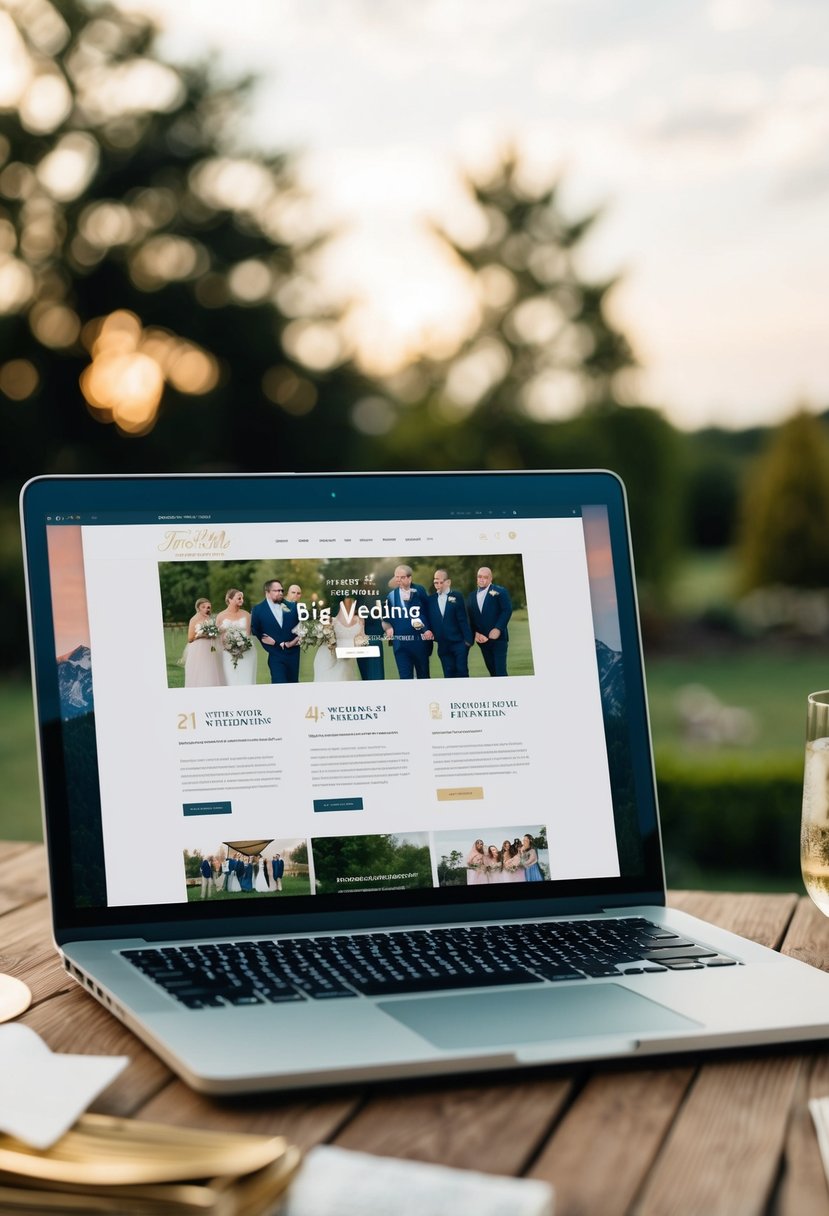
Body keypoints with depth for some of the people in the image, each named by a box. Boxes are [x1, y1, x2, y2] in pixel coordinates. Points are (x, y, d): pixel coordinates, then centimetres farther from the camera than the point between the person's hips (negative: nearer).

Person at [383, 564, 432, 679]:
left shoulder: (420, 591, 0)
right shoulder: (391, 595, 6)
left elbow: (429, 611, 2)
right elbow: (386, 617, 12)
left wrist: (427, 629, -10)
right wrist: (388, 627, -7)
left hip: (420, 641, -1)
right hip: (400, 643, 1)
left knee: (423, 675, 11)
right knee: (405, 677, -1)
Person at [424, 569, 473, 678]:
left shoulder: (456, 596, -1)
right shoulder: (431, 599, 8)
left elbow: (463, 619, -5)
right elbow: (429, 619, 11)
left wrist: (468, 639, -9)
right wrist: (427, 630, -9)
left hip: (459, 642, -3)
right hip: (443, 644, 3)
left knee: (462, 671, -3)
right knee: (449, 674, 5)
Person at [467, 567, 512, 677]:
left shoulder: (500, 591, -1)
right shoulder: (471, 597, 14)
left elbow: (507, 610, -9)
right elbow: (470, 618, 11)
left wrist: (498, 629, -18)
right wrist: (476, 633, -5)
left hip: (498, 638, -5)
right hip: (482, 639, 5)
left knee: (500, 671, -12)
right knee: (492, 671, 8)